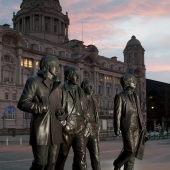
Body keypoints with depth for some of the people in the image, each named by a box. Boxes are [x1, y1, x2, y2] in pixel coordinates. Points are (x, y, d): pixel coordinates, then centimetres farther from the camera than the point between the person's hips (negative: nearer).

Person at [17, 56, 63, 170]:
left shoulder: (57, 85, 18)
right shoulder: (34, 81, 0)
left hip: (55, 130, 6)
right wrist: (41, 107, -19)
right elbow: (22, 103, -8)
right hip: (40, 129, -5)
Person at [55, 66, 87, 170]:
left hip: (79, 129, 5)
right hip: (66, 129, -4)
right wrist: (63, 123, -9)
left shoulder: (80, 92, 12)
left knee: (81, 155, -2)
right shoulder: (61, 91, -6)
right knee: (62, 156, 6)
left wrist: (83, 122, 13)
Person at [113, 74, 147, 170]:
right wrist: (117, 128, -16)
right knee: (130, 150, -11)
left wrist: (143, 127, 13)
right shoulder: (120, 96, -3)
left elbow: (139, 113, 17)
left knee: (133, 151, 4)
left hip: (136, 127, 6)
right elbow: (117, 113, -9)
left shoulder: (136, 96, 17)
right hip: (127, 127, -6)